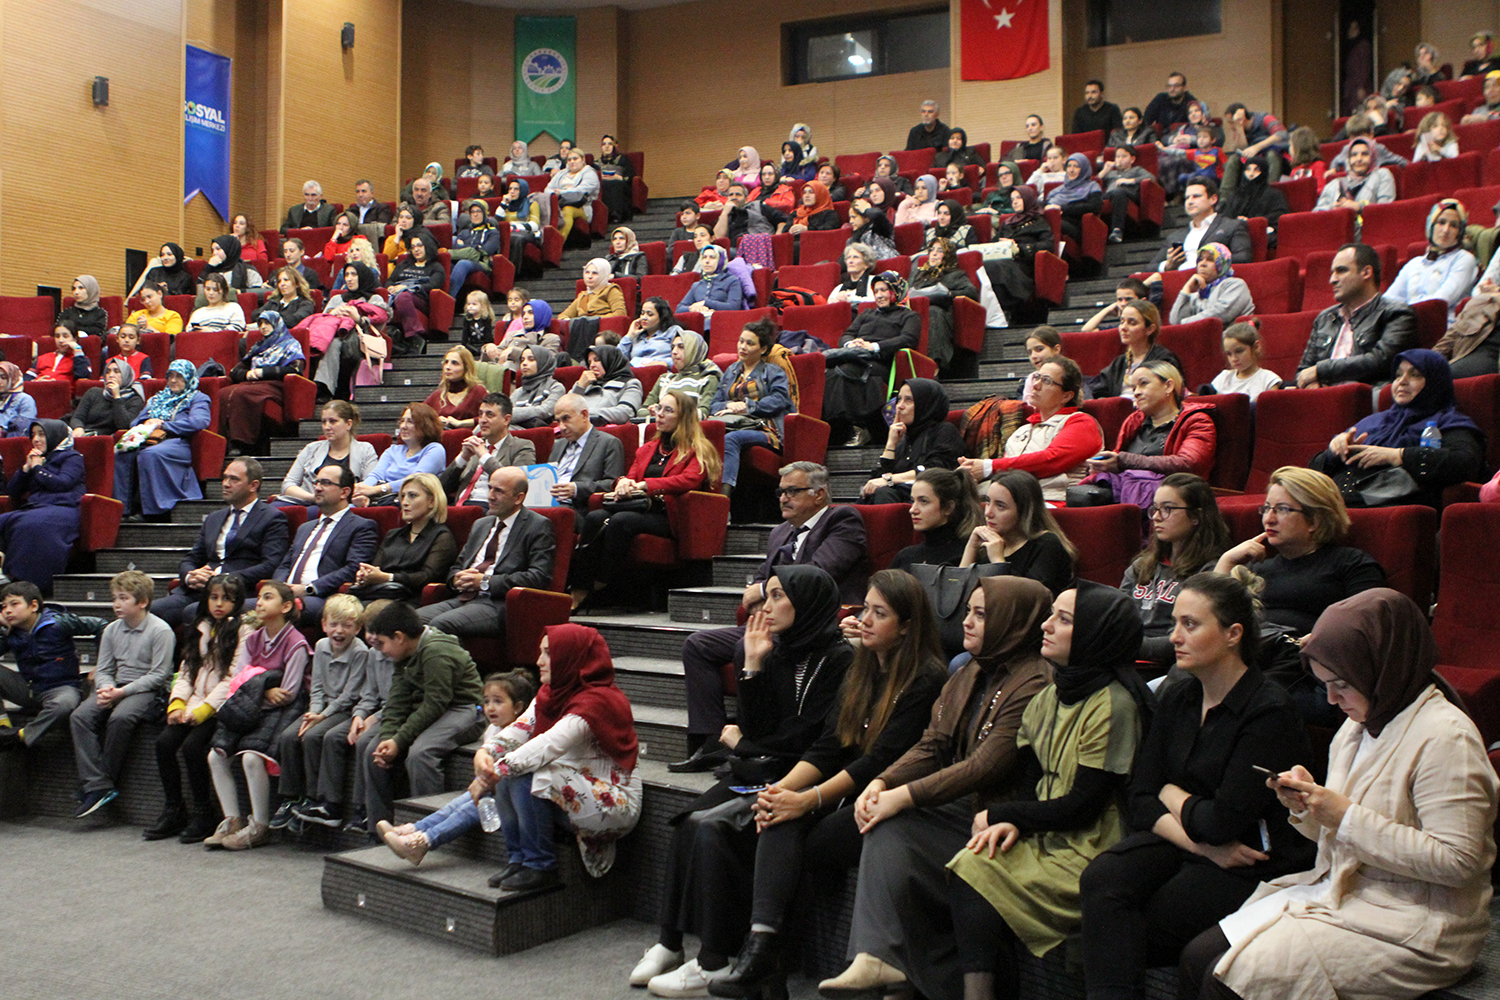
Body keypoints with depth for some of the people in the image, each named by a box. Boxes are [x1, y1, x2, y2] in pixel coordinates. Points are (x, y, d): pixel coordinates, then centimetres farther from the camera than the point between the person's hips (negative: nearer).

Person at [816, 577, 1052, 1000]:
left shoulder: (1033, 685, -16)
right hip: (960, 804, 8)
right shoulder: (968, 675, 14)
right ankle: (877, 957, -22)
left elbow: (986, 767, -22)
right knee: (887, 826, -18)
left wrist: (903, 796, -22)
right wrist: (881, 784, -8)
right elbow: (931, 746, 10)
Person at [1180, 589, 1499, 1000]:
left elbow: (1456, 861, -23)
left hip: (1412, 929, -8)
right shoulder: (1359, 723, 10)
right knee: (1198, 956, -4)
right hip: (1339, 891, 9)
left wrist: (1346, 817, -22)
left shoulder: (1445, 736, -17)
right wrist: (1307, 806, -5)